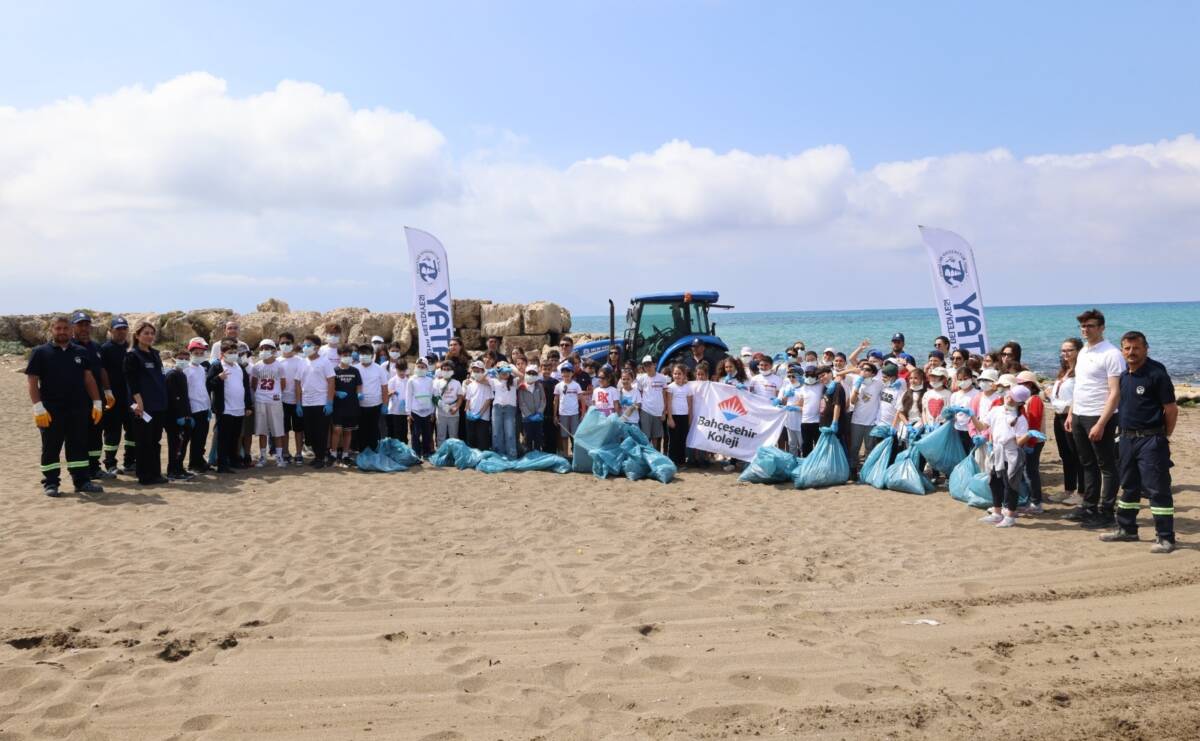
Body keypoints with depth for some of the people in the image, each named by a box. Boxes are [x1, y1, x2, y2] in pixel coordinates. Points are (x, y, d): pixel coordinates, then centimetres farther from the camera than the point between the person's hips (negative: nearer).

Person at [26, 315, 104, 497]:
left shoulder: (80, 352, 10)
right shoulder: (40, 352, 0)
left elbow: (89, 379, 12)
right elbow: (33, 381, -5)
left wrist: (97, 403, 4)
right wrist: (38, 408, -14)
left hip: (78, 409, 3)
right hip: (51, 411, -3)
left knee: (79, 447, 8)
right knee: (51, 448, 4)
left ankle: (81, 481, 14)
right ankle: (50, 483, 13)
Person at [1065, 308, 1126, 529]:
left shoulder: (1111, 354, -13)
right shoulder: (1082, 352, 12)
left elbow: (1115, 393, -18)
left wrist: (1101, 424, -23)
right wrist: (1071, 414, 15)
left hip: (1099, 417, -8)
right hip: (1079, 417, 8)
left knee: (1106, 467, 2)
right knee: (1087, 465, 16)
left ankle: (1106, 513, 8)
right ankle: (1089, 508, 26)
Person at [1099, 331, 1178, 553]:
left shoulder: (1156, 373, -12)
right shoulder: (1124, 375, 10)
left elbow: (1171, 409, -10)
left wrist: (1165, 437, -4)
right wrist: (1124, 433, 13)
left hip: (1150, 439, -8)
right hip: (1127, 438, 8)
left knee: (1157, 489, -4)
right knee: (1129, 487, 17)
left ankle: (1165, 538, 2)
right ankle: (1126, 529, 29)